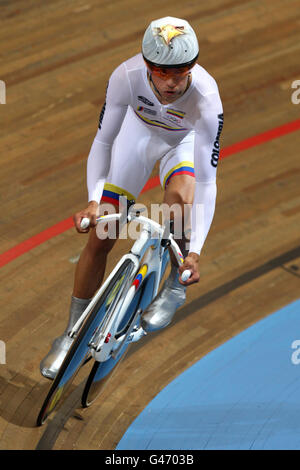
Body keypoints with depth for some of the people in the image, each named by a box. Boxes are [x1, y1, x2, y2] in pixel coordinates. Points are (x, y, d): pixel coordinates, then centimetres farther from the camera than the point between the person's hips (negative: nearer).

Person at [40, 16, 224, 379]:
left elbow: (206, 181, -36)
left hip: (185, 140, -2)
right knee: (99, 236, -4)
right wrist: (93, 200, -37)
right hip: (139, 129, 2)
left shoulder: (206, 97, -39)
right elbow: (102, 141, -23)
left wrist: (195, 251, -42)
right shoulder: (126, 76, -36)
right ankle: (73, 334, 14)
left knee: (180, 194, -36)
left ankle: (175, 286, -9)